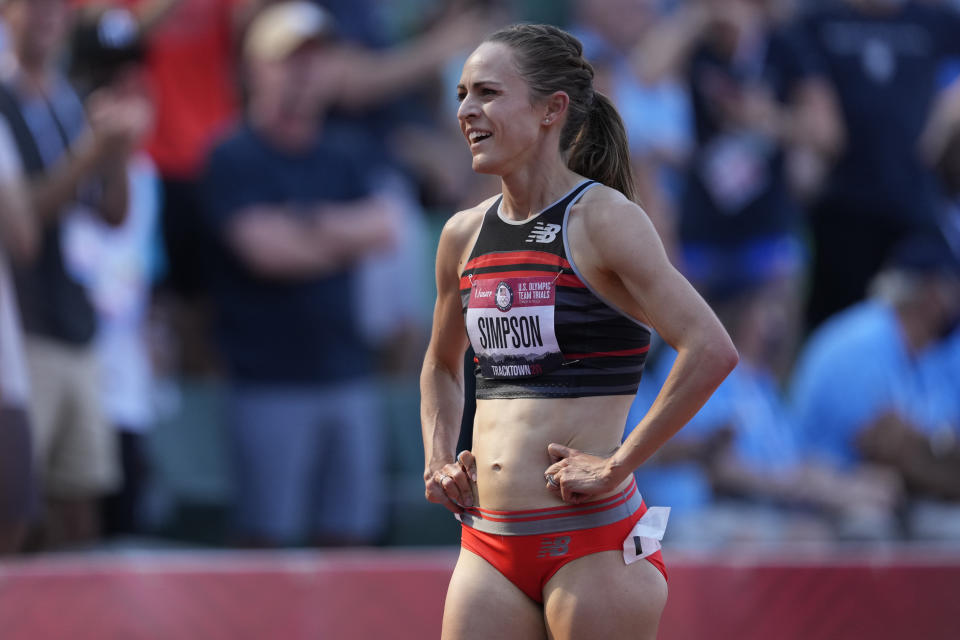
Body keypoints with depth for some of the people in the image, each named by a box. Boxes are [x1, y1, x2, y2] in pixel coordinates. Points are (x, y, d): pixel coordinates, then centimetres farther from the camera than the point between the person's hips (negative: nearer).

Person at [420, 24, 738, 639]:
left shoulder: (603, 219, -8)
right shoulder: (465, 236, 12)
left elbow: (712, 350, -19)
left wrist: (616, 467, -17)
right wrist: (438, 460, 13)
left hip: (594, 540, -6)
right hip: (490, 545, 6)